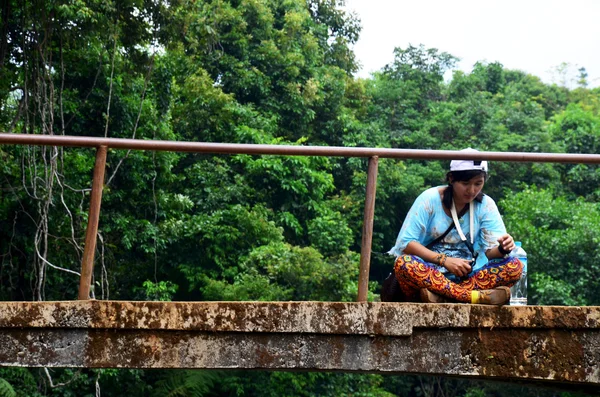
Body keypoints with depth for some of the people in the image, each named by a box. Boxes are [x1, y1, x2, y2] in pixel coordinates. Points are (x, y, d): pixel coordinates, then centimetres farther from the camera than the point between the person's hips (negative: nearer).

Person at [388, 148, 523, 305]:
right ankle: (474, 296, -39)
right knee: (403, 263, -34)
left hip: (467, 276, 3)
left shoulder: (486, 205, 2)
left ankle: (440, 295, -34)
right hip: (429, 271, -3)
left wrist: (502, 249, -28)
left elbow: (490, 250, -3)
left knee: (515, 266, -21)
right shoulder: (430, 199, -6)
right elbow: (405, 242, -12)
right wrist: (444, 260, -21)